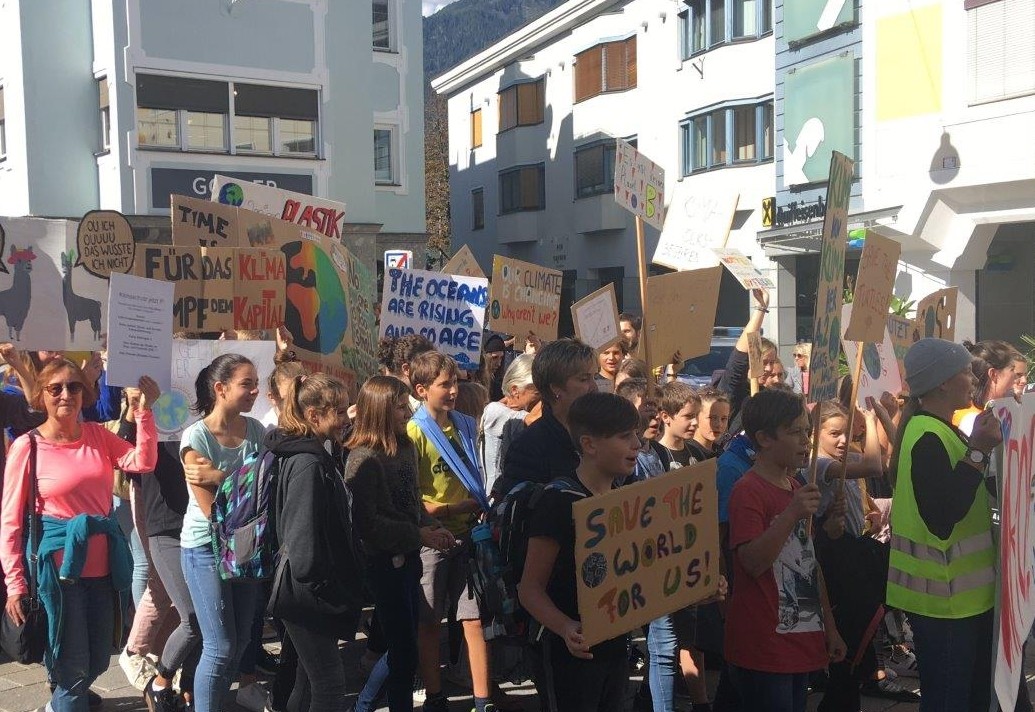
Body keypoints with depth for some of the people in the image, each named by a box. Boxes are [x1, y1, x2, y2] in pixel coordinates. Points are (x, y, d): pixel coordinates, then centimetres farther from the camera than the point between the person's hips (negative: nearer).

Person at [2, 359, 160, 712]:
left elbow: (143, 462, -9)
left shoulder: (98, 435, 5)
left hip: (102, 565, 5)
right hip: (58, 567, -5)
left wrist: (144, 410, -15)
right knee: (72, 666, 1)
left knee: (98, 660, 18)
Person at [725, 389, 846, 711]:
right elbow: (753, 563, -23)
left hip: (800, 643, 9)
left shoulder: (797, 489, 15)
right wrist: (791, 514, -31)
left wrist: (830, 628, 19)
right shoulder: (748, 491, -13)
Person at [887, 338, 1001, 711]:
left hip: (962, 595, 10)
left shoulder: (940, 431, 13)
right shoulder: (928, 439, -19)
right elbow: (942, 517, -27)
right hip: (944, 600, -10)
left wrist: (981, 447, 9)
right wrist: (977, 452, -25)